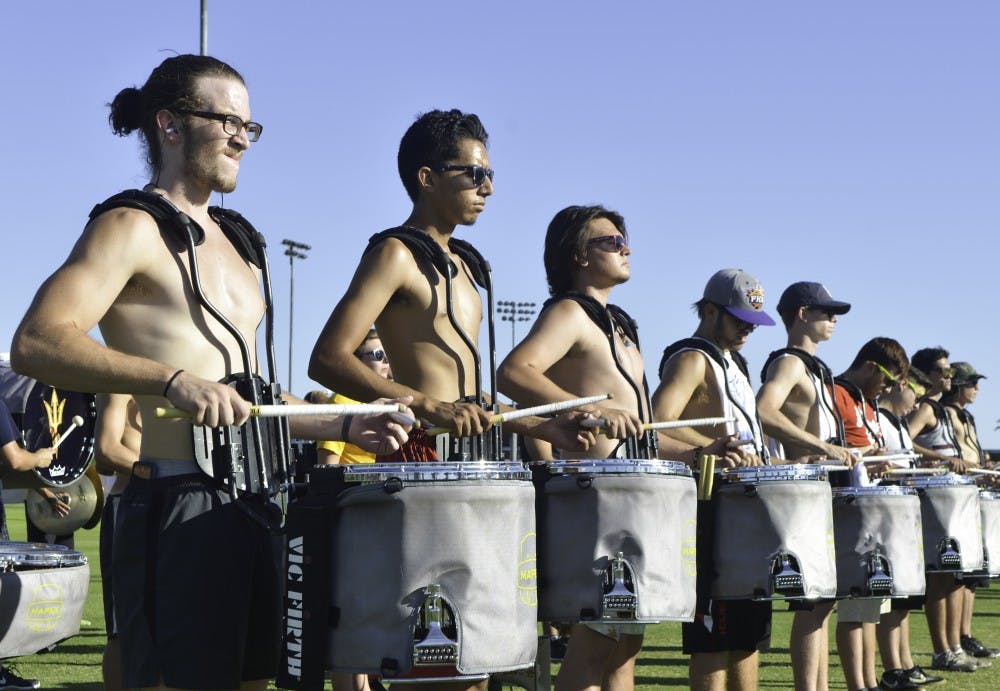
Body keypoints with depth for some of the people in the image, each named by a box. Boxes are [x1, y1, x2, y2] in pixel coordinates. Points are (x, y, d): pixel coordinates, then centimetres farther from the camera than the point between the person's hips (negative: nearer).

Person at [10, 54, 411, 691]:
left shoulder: (236, 242, 20)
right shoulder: (131, 227, -6)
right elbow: (36, 341, -21)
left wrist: (344, 428, 14)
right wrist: (172, 380, -33)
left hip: (253, 504, 8)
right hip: (178, 504, -8)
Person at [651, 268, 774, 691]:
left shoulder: (732, 362, 20)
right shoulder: (691, 360, -9)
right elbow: (659, 424, -24)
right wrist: (714, 450, -35)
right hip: (713, 509, -10)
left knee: (748, 628, 13)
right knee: (715, 634, -8)